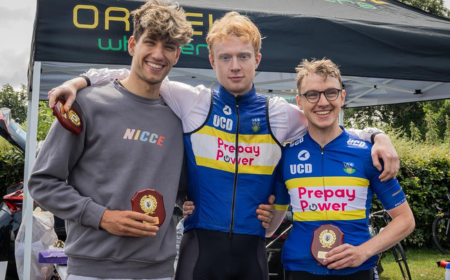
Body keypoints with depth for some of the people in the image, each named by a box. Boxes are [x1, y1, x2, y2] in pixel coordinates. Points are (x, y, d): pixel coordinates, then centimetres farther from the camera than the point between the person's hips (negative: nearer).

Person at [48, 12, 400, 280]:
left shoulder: (282, 114, 6)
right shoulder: (191, 102, 1)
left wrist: (377, 136, 0)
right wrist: (82, 81, -4)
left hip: (252, 250, 2)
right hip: (201, 245, -1)